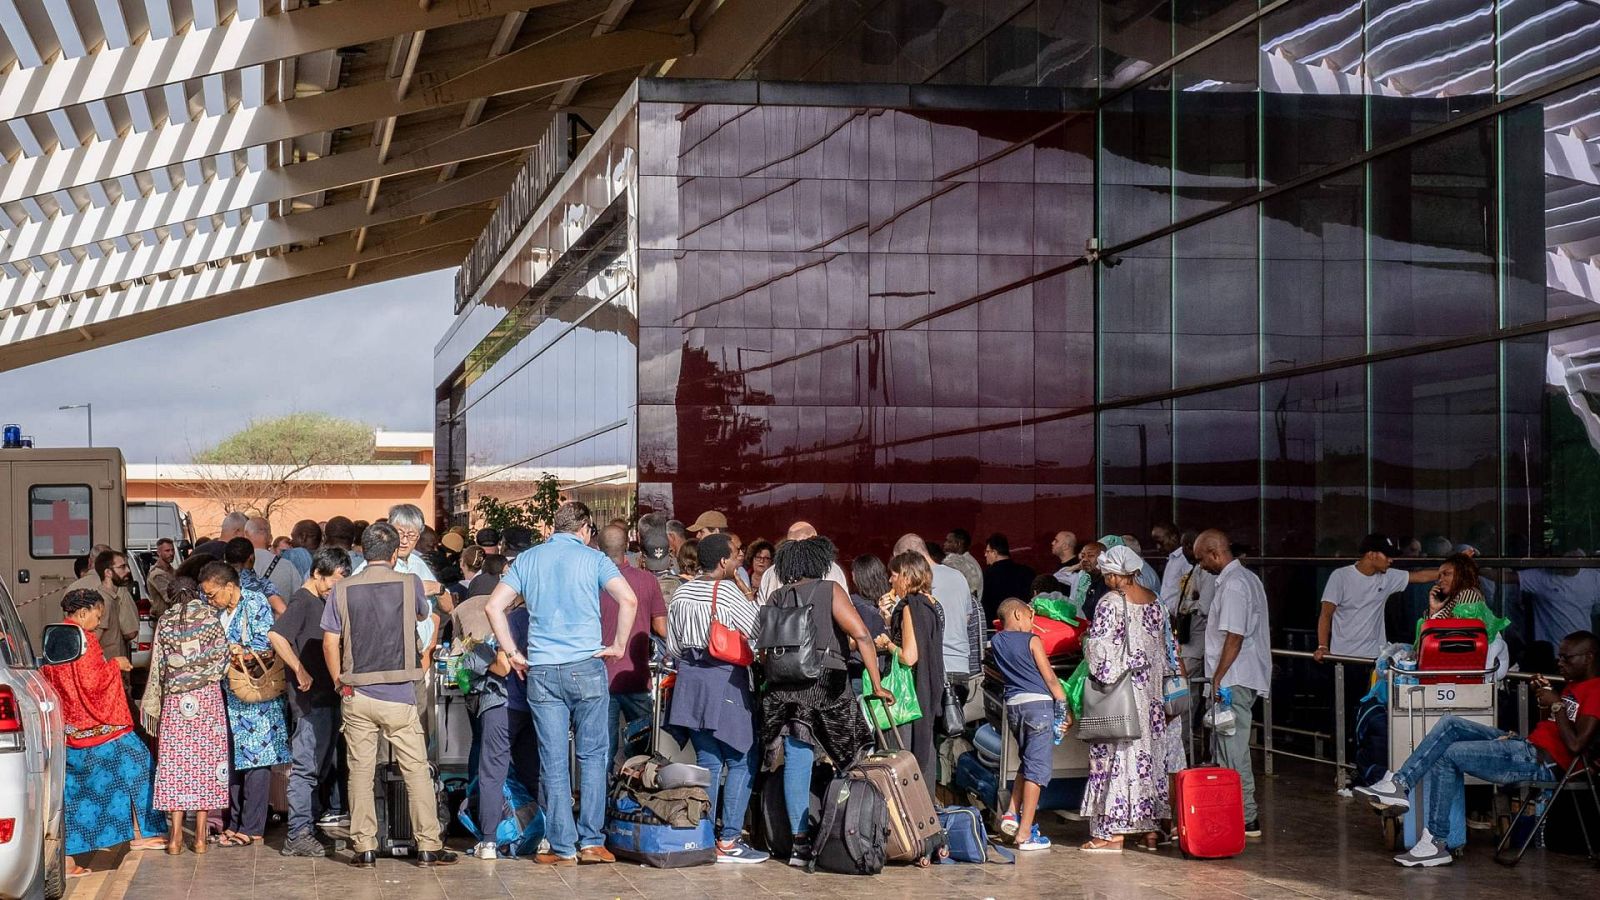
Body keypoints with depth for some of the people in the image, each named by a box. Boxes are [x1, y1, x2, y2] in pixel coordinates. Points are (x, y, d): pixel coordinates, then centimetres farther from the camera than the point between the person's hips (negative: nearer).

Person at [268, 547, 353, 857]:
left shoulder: (322, 602, 17)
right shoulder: (303, 601, -11)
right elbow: (276, 635, -26)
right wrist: (300, 671, -24)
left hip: (327, 696, 10)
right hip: (311, 698, -10)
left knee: (323, 767, 13)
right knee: (306, 767, -8)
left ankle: (312, 826, 19)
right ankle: (299, 836, -6)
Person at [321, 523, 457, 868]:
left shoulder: (342, 590, -1)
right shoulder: (410, 584, -3)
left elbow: (330, 643, 0)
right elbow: (423, 615, 18)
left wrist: (340, 683, 12)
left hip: (356, 696, 1)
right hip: (399, 696, -1)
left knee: (360, 773, 8)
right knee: (417, 771, 5)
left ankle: (364, 847, 10)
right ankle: (428, 846, 6)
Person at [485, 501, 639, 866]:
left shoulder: (527, 559, 9)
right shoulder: (593, 558, 1)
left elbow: (494, 606, 3)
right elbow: (628, 599, -12)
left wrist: (513, 654, 8)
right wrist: (619, 645, -2)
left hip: (541, 671, 2)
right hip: (587, 666, -2)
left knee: (553, 762, 4)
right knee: (591, 755, 8)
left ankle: (562, 847, 6)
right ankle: (591, 840, 6)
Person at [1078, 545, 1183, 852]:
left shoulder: (1111, 602, -14)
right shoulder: (1154, 600, 8)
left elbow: (1097, 646, -19)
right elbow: (1165, 645, 14)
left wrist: (1085, 640, 1)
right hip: (1151, 690, 7)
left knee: (1116, 753, -4)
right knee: (1151, 749, 12)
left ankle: (1113, 832, -3)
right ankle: (1151, 828, 17)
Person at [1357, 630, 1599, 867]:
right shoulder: (1574, 685, 21)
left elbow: (1575, 745, -20)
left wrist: (1556, 705, -13)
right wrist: (1545, 695, 13)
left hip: (1541, 762, -10)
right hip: (1527, 747, 10)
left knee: (1448, 755, -16)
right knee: (1451, 724, -2)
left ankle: (1438, 843, -12)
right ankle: (1400, 783, -14)